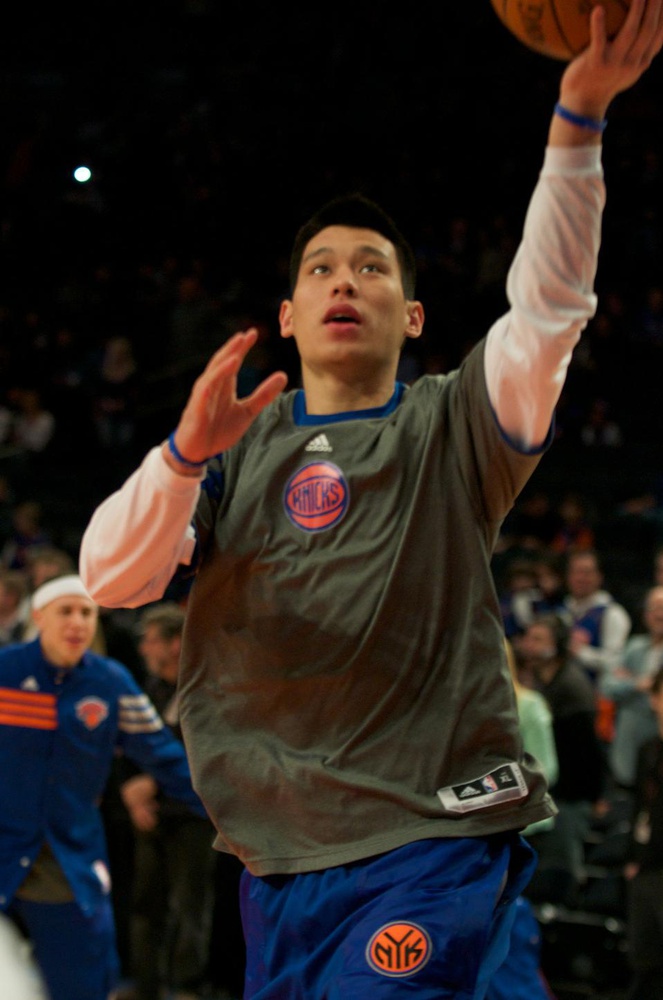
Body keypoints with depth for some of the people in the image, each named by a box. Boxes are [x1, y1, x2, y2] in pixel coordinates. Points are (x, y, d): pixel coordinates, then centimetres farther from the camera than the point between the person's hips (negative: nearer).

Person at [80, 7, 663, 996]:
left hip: (431, 847, -4)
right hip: (276, 861, 4)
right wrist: (185, 454, -19)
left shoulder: (449, 429, 9)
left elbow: (550, 306, -8)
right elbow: (109, 578, 0)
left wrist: (579, 114, -21)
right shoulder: (236, 446, 15)